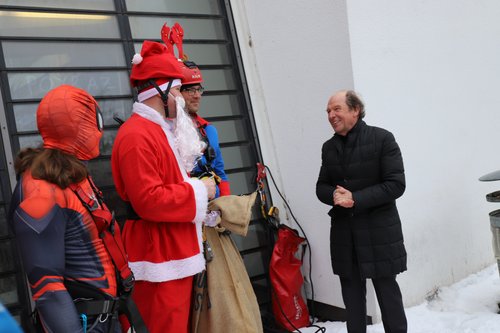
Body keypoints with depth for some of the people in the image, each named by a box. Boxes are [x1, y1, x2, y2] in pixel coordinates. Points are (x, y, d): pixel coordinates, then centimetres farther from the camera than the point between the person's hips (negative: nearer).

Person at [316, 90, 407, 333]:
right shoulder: (329, 147, 9)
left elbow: (395, 184, -12)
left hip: (379, 230, -4)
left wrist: (356, 199, -19)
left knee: (387, 289, 6)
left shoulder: (381, 138, -6)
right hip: (344, 231, 4)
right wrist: (335, 195, -12)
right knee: (352, 291, 11)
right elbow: (322, 187, 12)